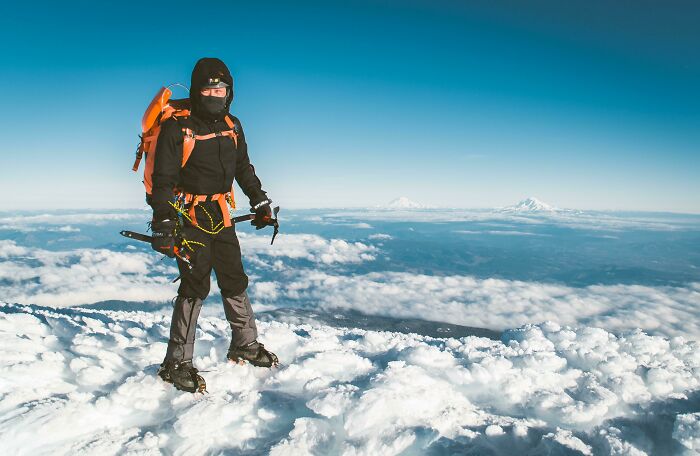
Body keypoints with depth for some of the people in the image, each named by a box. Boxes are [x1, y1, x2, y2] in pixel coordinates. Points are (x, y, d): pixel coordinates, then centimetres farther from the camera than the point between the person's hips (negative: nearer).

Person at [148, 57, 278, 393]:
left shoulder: (232, 126, 8)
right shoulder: (177, 127, -12)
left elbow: (244, 168, 19)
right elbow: (163, 179, -13)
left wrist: (260, 202, 19)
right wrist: (163, 224, -18)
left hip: (220, 214, 6)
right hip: (188, 215, -6)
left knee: (235, 280, 11)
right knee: (195, 286, -7)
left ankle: (245, 345, 27)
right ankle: (177, 362, 6)